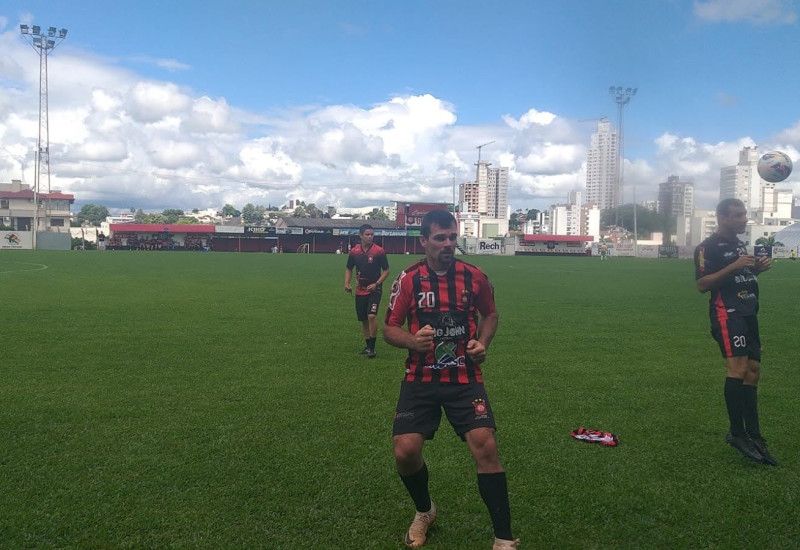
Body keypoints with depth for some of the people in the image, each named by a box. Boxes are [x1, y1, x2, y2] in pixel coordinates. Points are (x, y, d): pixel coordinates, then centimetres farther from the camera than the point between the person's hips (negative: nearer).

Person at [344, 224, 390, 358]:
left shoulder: (379, 251, -9)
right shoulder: (354, 251, 2)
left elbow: (386, 270, -4)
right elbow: (349, 269, 15)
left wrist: (376, 284, -16)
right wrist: (347, 283, 0)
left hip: (374, 289, -4)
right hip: (360, 290, 4)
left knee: (371, 316, -19)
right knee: (363, 319, 10)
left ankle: (372, 348, -9)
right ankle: (368, 346, 26)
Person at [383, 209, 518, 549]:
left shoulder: (474, 277, -1)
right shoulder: (407, 280, -4)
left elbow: (490, 314, 16)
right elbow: (389, 329, 1)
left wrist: (483, 342, -3)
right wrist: (412, 340, -21)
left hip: (465, 378, 0)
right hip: (420, 380, 0)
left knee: (485, 446, -16)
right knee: (405, 452, -8)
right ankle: (424, 511, 26)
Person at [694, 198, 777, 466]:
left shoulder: (739, 244, 21)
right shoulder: (709, 247, -8)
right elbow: (702, 284, -16)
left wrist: (756, 268, 10)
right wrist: (734, 266, -23)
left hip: (748, 313, 10)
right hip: (727, 314, -9)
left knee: (753, 370, 8)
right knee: (738, 367, -22)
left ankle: (753, 435, 15)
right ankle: (737, 433, -17)